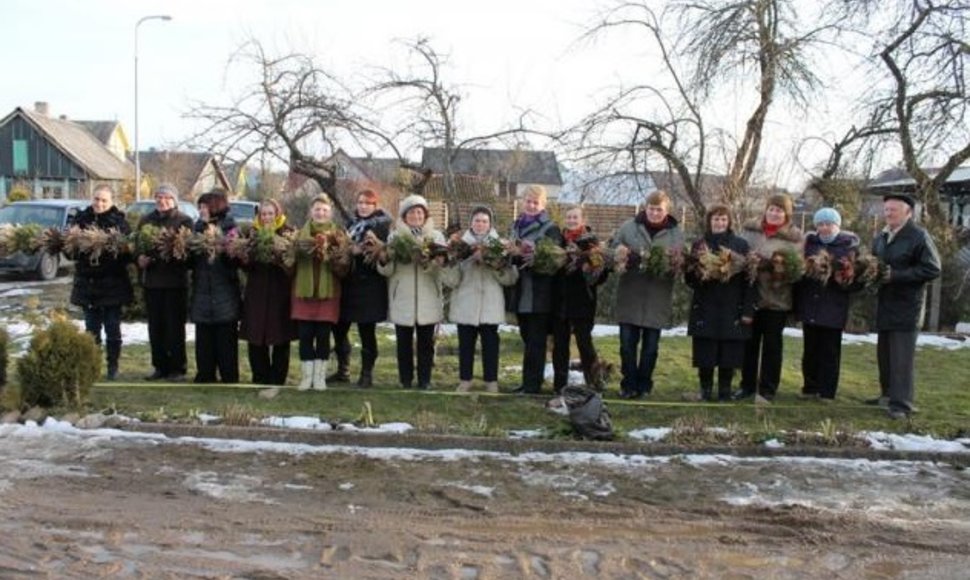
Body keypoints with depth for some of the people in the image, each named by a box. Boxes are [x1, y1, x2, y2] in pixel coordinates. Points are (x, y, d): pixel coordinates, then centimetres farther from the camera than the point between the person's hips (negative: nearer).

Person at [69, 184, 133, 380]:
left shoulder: (119, 221, -3)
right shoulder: (81, 219, 5)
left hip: (112, 284, -2)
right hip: (87, 282, 3)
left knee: (112, 328, 5)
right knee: (91, 328, 10)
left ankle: (113, 365, 16)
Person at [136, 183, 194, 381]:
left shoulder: (184, 221, -2)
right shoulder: (145, 220, 12)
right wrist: (139, 258, -9)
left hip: (175, 281, -4)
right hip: (151, 279, 5)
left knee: (175, 326, -1)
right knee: (155, 326, 9)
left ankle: (177, 368, 8)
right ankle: (160, 366, 19)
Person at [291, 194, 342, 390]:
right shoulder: (301, 233, 10)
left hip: (328, 291, -1)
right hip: (304, 290, 1)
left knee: (323, 335, 3)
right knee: (305, 334, 2)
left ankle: (320, 376, 14)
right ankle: (306, 376, 13)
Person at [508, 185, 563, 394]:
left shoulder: (550, 228, -6)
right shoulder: (517, 226, 13)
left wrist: (533, 251, -28)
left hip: (539, 293, -6)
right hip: (521, 290, 6)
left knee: (535, 340, -1)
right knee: (527, 337, 14)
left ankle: (533, 383, 6)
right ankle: (529, 382, 23)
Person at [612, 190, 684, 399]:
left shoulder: (676, 233, 5)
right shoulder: (628, 227, 5)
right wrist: (619, 252, -12)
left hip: (658, 298, 0)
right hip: (630, 294, 0)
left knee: (651, 345, 7)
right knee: (627, 342, 1)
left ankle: (644, 385, 20)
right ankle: (629, 384, 14)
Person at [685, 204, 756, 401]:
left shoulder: (741, 245, 4)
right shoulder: (698, 245, 8)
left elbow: (749, 279, 0)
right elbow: (689, 278, 9)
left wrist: (748, 310, -6)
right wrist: (695, 272, -14)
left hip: (732, 309, -1)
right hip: (705, 309, 1)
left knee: (729, 353, 2)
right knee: (705, 353, 1)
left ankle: (725, 391, 17)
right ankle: (705, 390, 16)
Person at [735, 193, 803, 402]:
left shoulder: (794, 237, -3)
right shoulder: (750, 229, 4)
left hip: (777, 298, -2)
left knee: (772, 343, 6)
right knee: (749, 341, 11)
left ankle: (767, 389, 16)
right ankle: (747, 385, 23)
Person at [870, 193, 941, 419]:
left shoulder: (919, 236, -11)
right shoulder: (881, 237, 11)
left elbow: (933, 269, -14)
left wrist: (896, 275, -19)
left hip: (907, 305, -7)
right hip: (885, 303, 7)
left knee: (901, 356, -7)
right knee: (884, 353, 13)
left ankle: (901, 404, -2)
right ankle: (888, 394, 26)